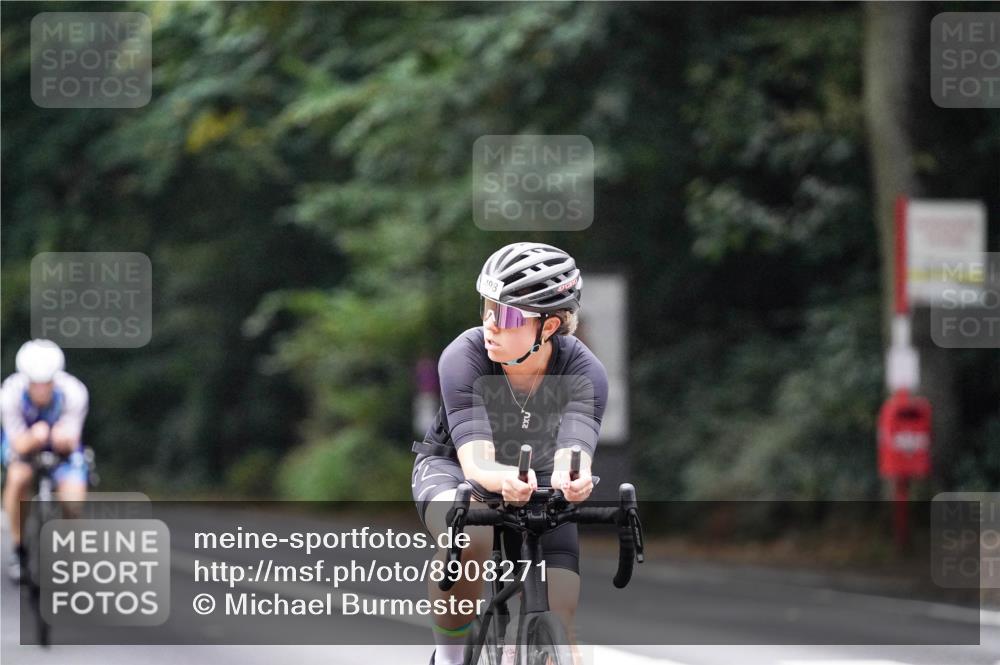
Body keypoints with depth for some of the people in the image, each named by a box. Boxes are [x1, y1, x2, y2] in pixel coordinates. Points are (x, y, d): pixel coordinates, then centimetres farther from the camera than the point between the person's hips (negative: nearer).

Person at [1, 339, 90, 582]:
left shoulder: (74, 393, -30)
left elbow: (71, 445, -28)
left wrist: (64, 438, -52)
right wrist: (34, 438, -53)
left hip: (62, 445, 0)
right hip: (23, 439, 0)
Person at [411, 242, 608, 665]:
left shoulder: (584, 373, -25)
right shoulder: (463, 358, -29)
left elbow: (574, 453, -40)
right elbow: (476, 460, -38)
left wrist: (570, 479, -66)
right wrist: (505, 481, -63)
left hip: (540, 488, 2)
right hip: (453, 468, -2)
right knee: (469, 538, -39)